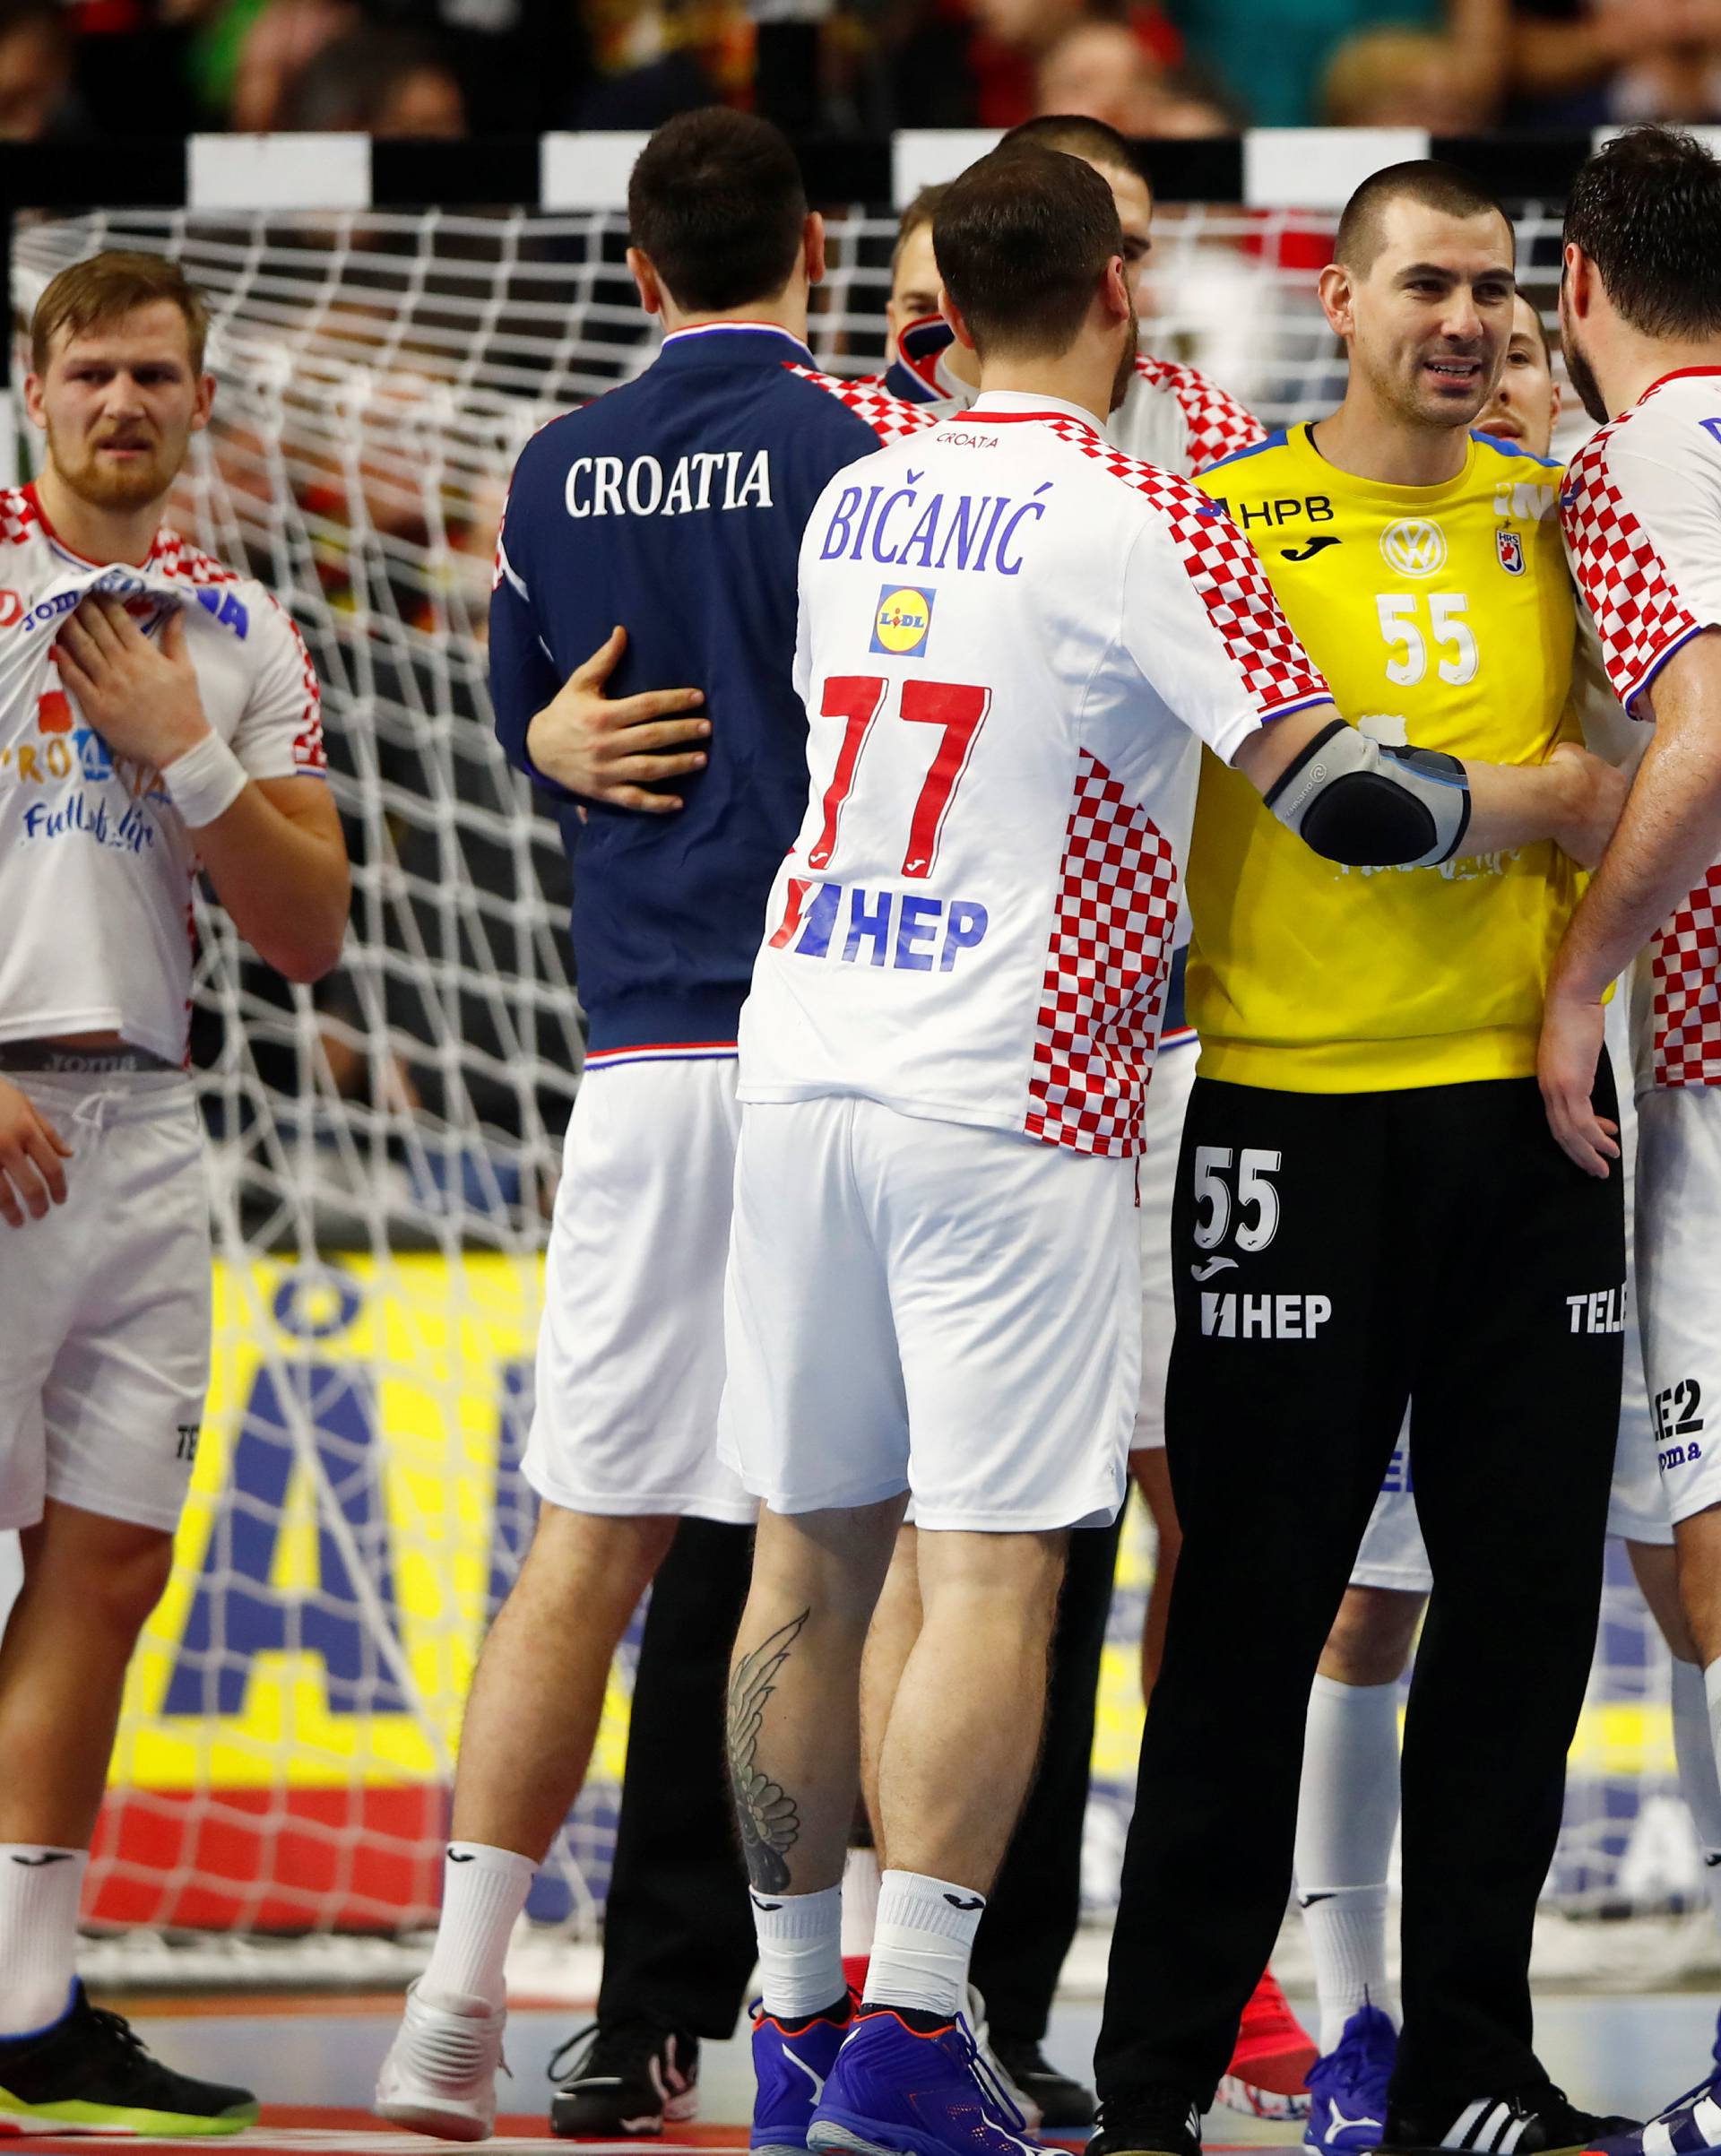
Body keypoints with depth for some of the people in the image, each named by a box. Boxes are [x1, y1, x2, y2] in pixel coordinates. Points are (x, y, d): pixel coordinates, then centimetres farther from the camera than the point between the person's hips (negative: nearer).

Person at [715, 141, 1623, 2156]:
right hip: (1001, 1099, -6)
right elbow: (1340, 795, -11)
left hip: (801, 1065, 6)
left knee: (810, 1552, 11)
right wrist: (1554, 797, 5)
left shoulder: (852, 508, 11)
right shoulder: (1140, 529, -9)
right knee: (994, 1567, -4)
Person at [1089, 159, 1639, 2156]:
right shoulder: (1226, 520, 2)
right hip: (1291, 1107, -3)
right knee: (1254, 1597, -1)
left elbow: (1624, 772, 16)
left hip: (1523, 1105, 3)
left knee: (1522, 1593, 4)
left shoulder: (1557, 520, 11)